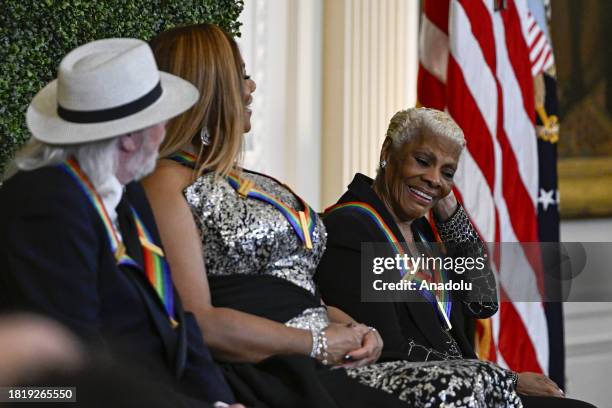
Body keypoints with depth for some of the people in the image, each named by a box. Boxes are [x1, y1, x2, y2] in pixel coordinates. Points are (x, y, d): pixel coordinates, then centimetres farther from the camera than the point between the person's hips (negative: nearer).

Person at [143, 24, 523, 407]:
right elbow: (196, 323, -14)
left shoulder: (251, 182, 24)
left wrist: (356, 330, 4)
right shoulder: (169, 184, -3)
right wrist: (318, 343, -12)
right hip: (266, 375, -8)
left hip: (329, 367, 9)